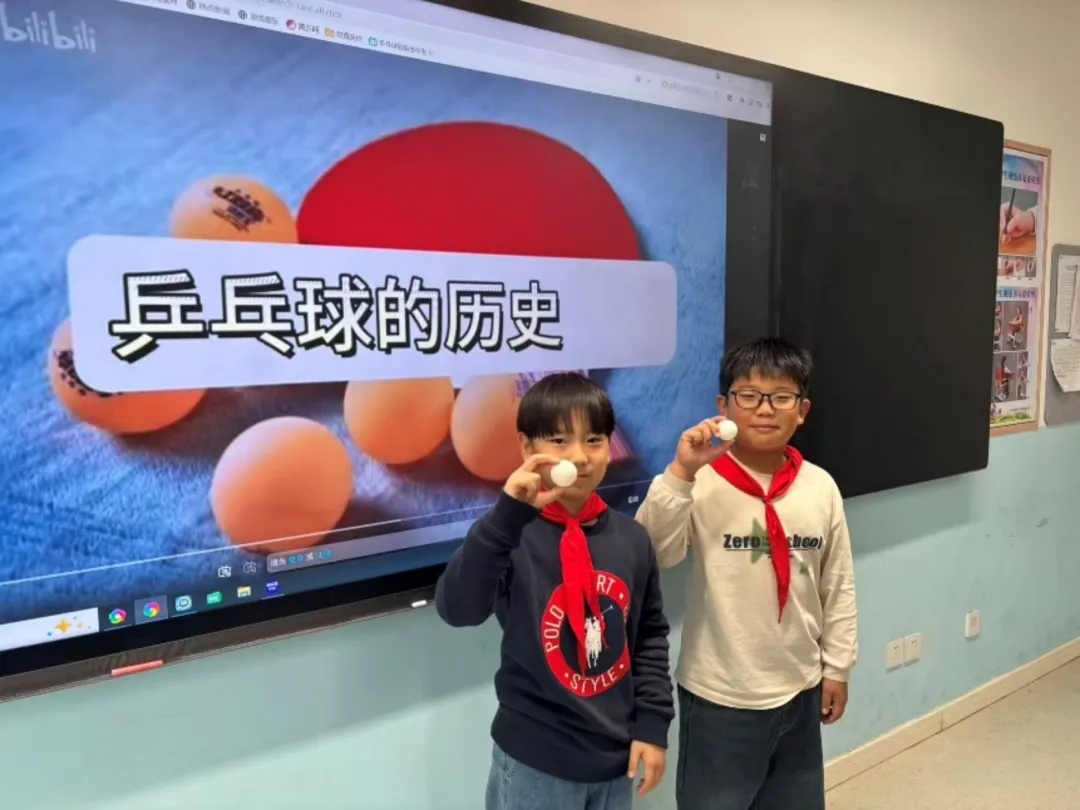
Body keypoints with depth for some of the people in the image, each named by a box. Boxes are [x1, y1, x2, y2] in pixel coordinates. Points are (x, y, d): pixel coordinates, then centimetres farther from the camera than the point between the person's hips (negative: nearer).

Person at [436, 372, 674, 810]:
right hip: (536, 760, -3)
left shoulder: (631, 537, -3)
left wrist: (652, 724, 3)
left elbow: (650, 634, 5)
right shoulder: (513, 536, -15)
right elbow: (457, 610, -31)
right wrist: (508, 513, -37)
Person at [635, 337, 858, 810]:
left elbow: (838, 584, 5)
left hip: (800, 689, 5)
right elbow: (651, 554, -28)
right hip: (720, 696, -4)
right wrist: (680, 473, -34)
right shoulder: (704, 483, -17)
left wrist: (836, 666, 9)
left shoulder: (820, 487, -4)